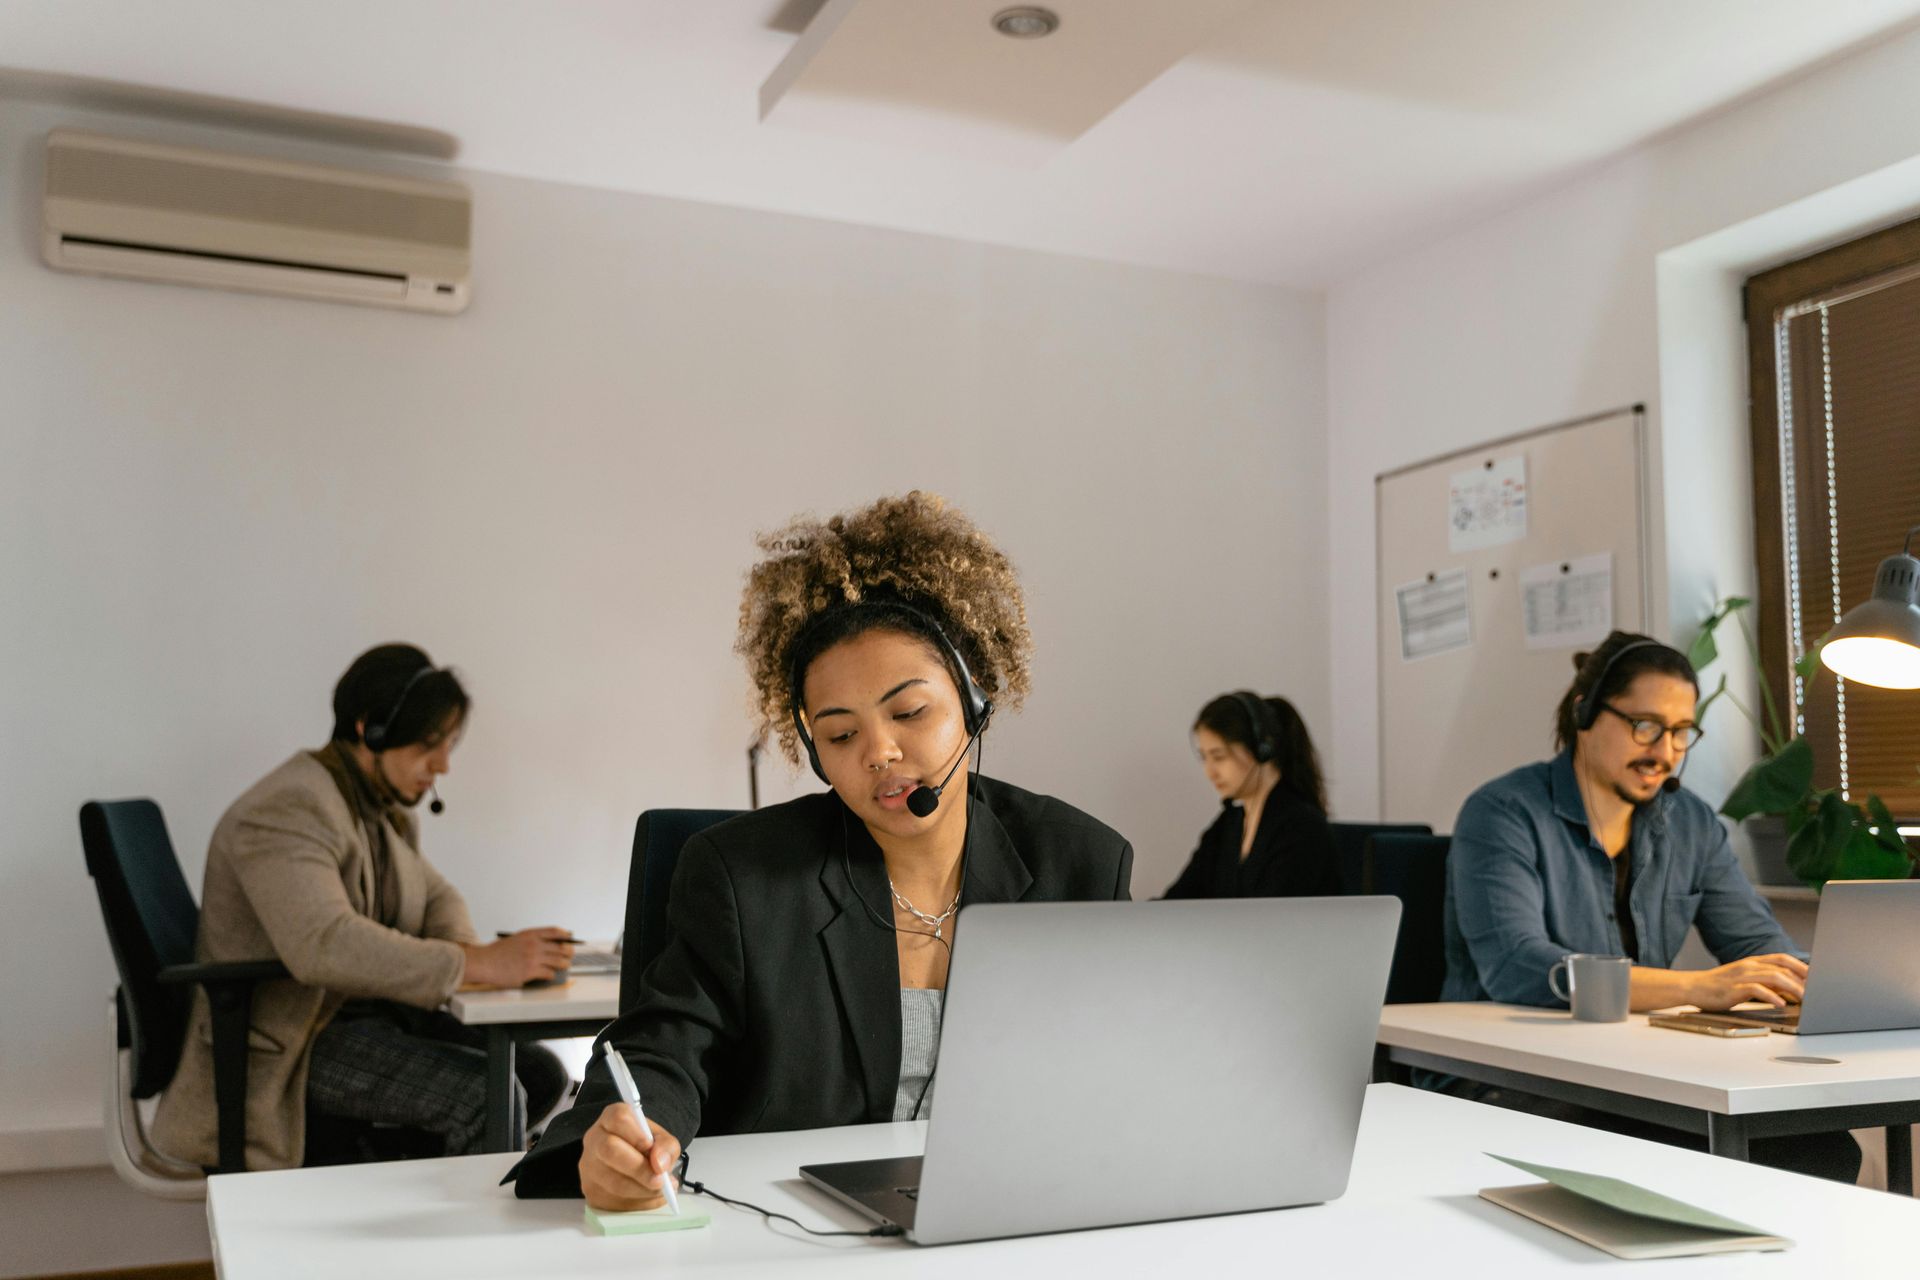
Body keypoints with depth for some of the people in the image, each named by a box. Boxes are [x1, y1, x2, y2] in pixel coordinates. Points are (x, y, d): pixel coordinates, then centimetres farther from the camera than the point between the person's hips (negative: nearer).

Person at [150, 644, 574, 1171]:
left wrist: (465, 946, -7)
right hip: (283, 1051, -9)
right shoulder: (287, 810, -21)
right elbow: (323, 945, -35)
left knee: (540, 1074, -8)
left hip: (369, 1010, 9)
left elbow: (435, 895, 18)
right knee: (485, 1098, -26)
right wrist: (474, 964, -38)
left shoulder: (384, 809, 9)